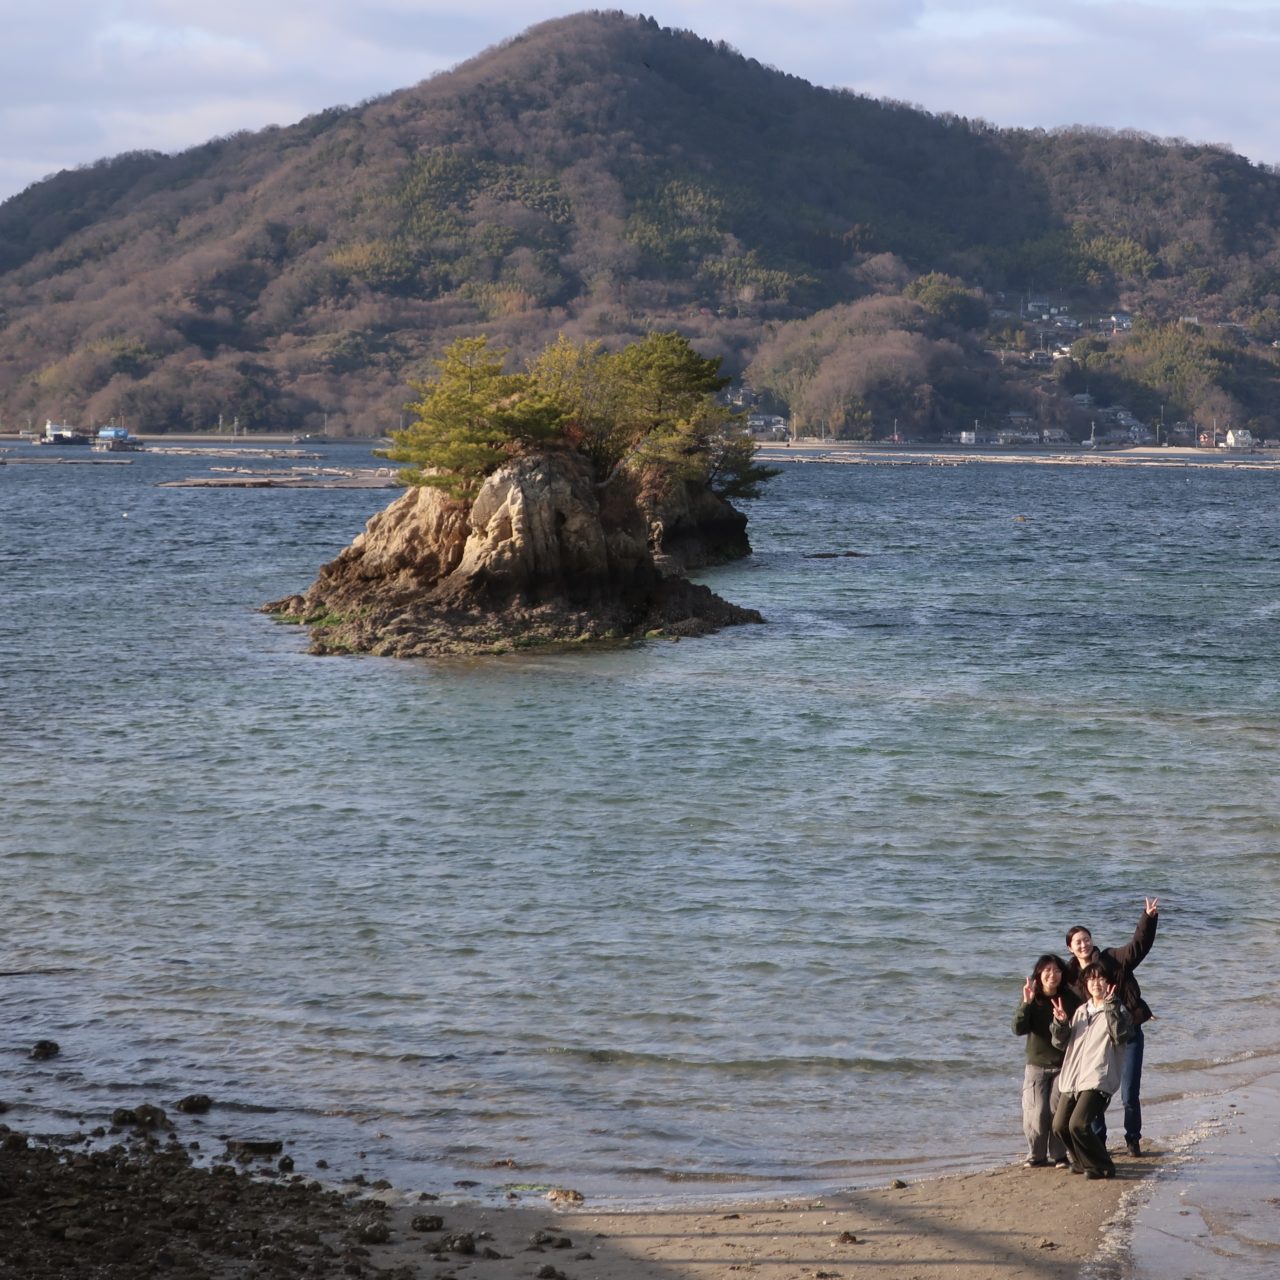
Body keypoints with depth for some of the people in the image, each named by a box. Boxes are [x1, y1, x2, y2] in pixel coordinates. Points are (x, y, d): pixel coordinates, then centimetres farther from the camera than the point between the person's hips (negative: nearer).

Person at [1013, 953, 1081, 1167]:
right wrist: (1026, 1003, -23)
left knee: (1058, 1110, -9)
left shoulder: (1070, 999, 0)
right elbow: (1018, 1029, -11)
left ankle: (1059, 1155, 4)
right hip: (1036, 1065, 0)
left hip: (1063, 1065, 0)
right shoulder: (1032, 1000, 0)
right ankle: (1036, 1155, 10)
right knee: (1036, 1113, -6)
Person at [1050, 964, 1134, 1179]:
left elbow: (1121, 1035, -19)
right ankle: (1084, 1162, 25)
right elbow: (1061, 1042, 19)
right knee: (1060, 1125, 3)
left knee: (1078, 1124, -21)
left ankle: (1102, 1167, -4)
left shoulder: (1116, 1010, 1)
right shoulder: (1081, 1011, 20)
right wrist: (1060, 1023, 0)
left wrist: (1110, 1006, -22)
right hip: (1072, 1079, 7)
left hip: (1098, 1079, -7)